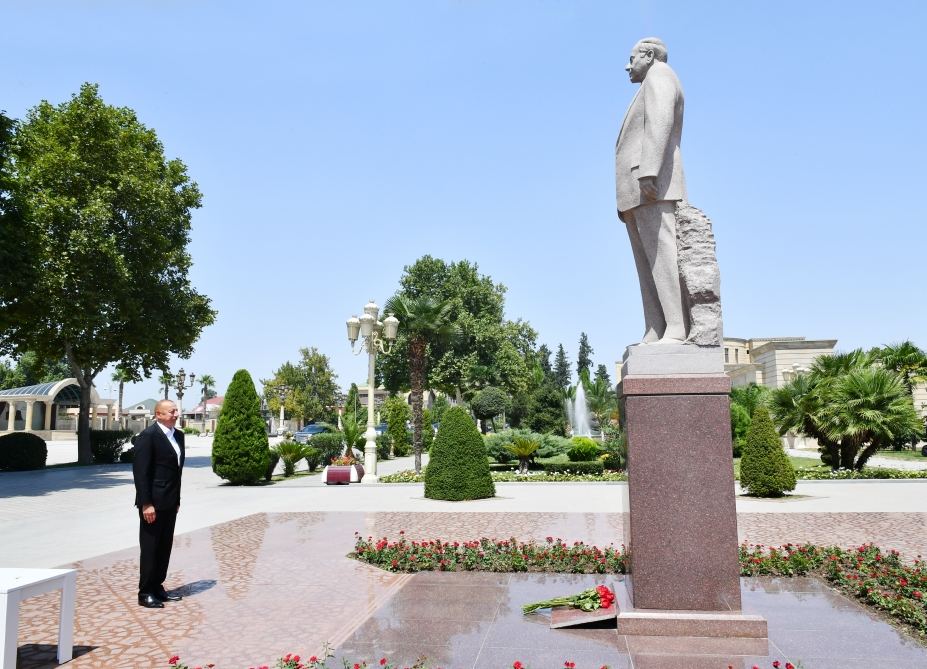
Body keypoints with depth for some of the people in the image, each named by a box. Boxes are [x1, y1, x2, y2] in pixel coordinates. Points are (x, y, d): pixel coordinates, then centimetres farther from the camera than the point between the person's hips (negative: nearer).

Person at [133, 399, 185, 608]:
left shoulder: (178, 435, 11)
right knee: (150, 548, 2)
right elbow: (140, 471, -15)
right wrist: (146, 504, -18)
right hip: (153, 502, -8)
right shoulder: (148, 436, -13)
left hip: (170, 502, 8)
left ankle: (157, 587, 24)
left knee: (165, 546, 13)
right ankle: (145, 593, 13)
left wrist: (177, 499, 13)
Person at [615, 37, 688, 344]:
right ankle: (654, 335, -9)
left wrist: (648, 172, -26)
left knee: (661, 254, -19)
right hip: (638, 194, 10)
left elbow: (661, 121, -13)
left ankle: (676, 331, -27)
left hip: (652, 183, -10)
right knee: (647, 264, -2)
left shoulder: (658, 75, 6)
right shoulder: (651, 91, 35)